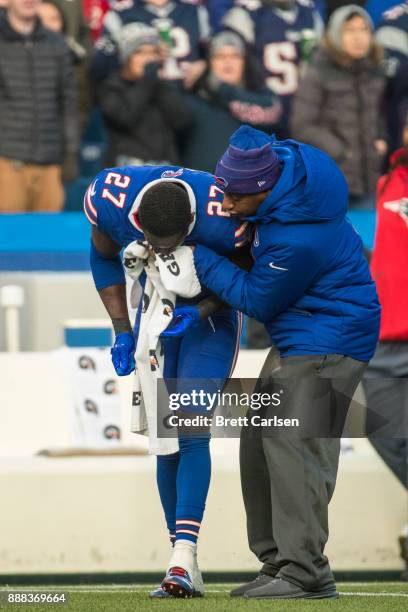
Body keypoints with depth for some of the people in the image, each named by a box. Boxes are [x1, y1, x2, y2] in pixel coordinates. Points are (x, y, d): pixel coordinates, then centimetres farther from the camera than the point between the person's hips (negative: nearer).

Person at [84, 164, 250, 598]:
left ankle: (184, 554, -24)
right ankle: (184, 563, 3)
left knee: (191, 431, -18)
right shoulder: (111, 200, -27)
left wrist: (200, 312, -26)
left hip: (210, 315, -3)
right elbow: (105, 259, -4)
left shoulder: (224, 220, -36)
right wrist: (121, 331, -8)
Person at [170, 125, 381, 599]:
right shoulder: (283, 160, -6)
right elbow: (247, 137, 20)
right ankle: (277, 560, 12)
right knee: (258, 441, 10)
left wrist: (197, 257, -11)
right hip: (295, 338, 11)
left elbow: (256, 301, -17)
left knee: (292, 445, -18)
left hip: (327, 341, -11)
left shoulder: (296, 241, -32)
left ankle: (306, 572, -20)